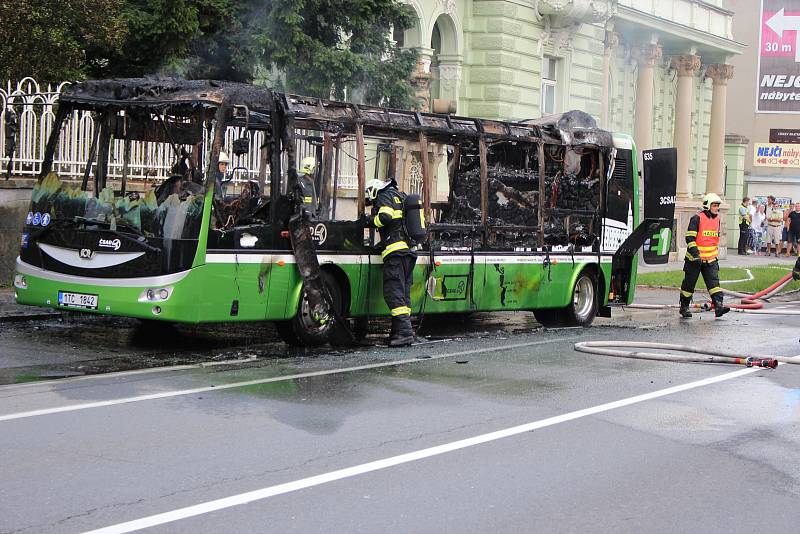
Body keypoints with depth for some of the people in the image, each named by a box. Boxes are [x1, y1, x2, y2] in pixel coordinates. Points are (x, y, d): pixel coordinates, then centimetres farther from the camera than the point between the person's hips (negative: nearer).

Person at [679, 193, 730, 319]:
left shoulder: (716, 219, 11)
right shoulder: (697, 218, -11)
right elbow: (690, 238, -15)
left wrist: (716, 255, 25)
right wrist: (695, 255, -23)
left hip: (710, 260, 5)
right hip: (695, 259, -5)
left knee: (714, 282, -9)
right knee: (689, 283, 5)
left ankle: (718, 306, -17)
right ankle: (684, 307, 17)